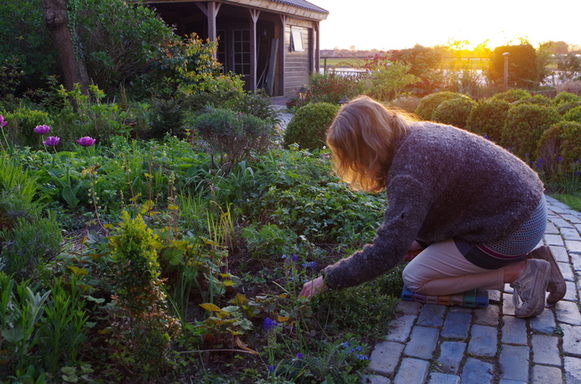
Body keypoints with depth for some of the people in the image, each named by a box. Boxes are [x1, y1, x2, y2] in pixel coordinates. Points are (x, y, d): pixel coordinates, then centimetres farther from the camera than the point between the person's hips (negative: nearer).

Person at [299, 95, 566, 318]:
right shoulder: (417, 133, 2)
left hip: (514, 228, -9)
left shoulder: (410, 169, -27)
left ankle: (521, 272, -3)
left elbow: (386, 252, -28)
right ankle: (529, 258, 13)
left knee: (414, 278, -1)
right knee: (428, 253, 22)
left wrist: (328, 281, -19)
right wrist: (422, 241, 8)